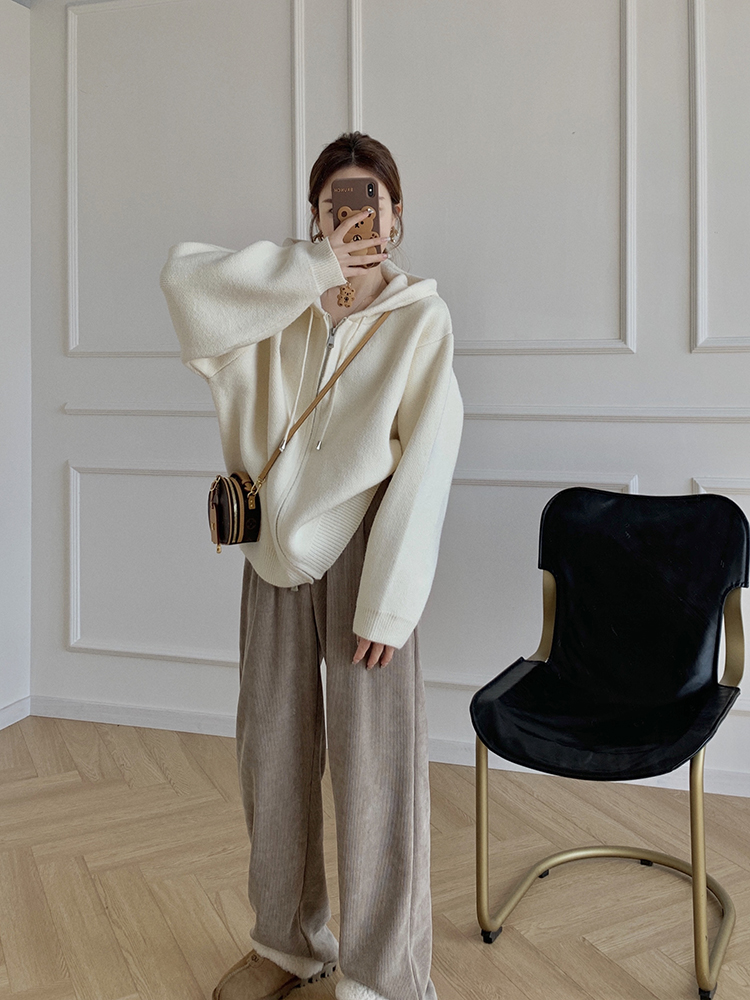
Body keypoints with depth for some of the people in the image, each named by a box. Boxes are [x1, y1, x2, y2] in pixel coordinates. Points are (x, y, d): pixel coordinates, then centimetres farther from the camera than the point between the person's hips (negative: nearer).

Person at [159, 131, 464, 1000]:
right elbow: (185, 276, -11)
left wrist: (387, 602, -15)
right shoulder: (285, 293, 6)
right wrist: (315, 266, -18)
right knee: (272, 748, 13)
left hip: (362, 545, -4)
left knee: (373, 762, 0)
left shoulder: (420, 316, -6)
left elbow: (423, 470, -11)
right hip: (276, 543, 5)